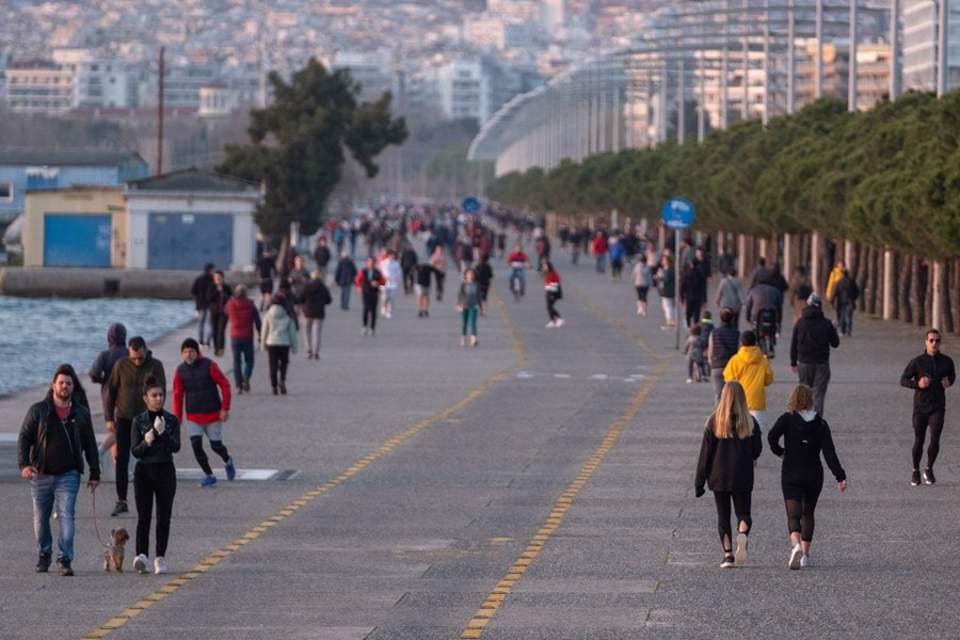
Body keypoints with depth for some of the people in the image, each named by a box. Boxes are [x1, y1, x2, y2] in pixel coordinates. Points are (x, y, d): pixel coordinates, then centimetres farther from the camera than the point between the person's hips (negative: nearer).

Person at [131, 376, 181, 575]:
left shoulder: (171, 420, 3)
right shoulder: (139, 421, 1)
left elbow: (176, 447, -10)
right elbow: (135, 452, -2)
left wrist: (163, 433, -25)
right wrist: (146, 442, -21)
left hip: (165, 471, 1)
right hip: (144, 471, -1)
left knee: (164, 517, 3)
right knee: (143, 516, -9)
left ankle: (160, 558, 11)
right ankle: (142, 555, -16)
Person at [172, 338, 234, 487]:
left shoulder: (209, 366, -11)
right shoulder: (180, 370, -1)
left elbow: (225, 385, -8)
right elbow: (178, 395, 4)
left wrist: (225, 408, -13)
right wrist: (177, 418, 0)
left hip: (213, 414, -3)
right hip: (193, 416, 3)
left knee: (216, 446, 5)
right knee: (196, 445, -10)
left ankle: (228, 461, 38)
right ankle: (209, 475, 3)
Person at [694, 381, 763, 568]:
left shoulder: (714, 422, -5)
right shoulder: (750, 423, -3)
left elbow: (705, 453, -4)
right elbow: (757, 450, 4)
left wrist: (699, 482, 0)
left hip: (719, 477, 0)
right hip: (743, 478, 0)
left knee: (723, 517, 10)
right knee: (743, 513, 8)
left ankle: (728, 555, 0)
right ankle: (742, 535, -24)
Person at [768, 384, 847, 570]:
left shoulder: (787, 419, -6)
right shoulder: (820, 424, -2)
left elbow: (772, 436, -22)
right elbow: (829, 452, -8)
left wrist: (779, 451, -1)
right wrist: (840, 476, -8)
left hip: (791, 475, -2)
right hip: (814, 475, 2)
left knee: (793, 513, -6)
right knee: (808, 513, 19)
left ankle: (796, 544, -33)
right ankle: (805, 553, 22)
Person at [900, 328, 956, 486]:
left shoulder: (946, 361, 1)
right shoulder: (917, 362, -5)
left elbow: (952, 375, 20)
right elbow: (903, 380, -2)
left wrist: (949, 382, -3)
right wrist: (918, 383, -20)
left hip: (938, 408, 0)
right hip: (920, 407, 0)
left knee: (935, 439, -14)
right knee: (919, 441, 7)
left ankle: (929, 470, 8)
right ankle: (916, 471, 28)